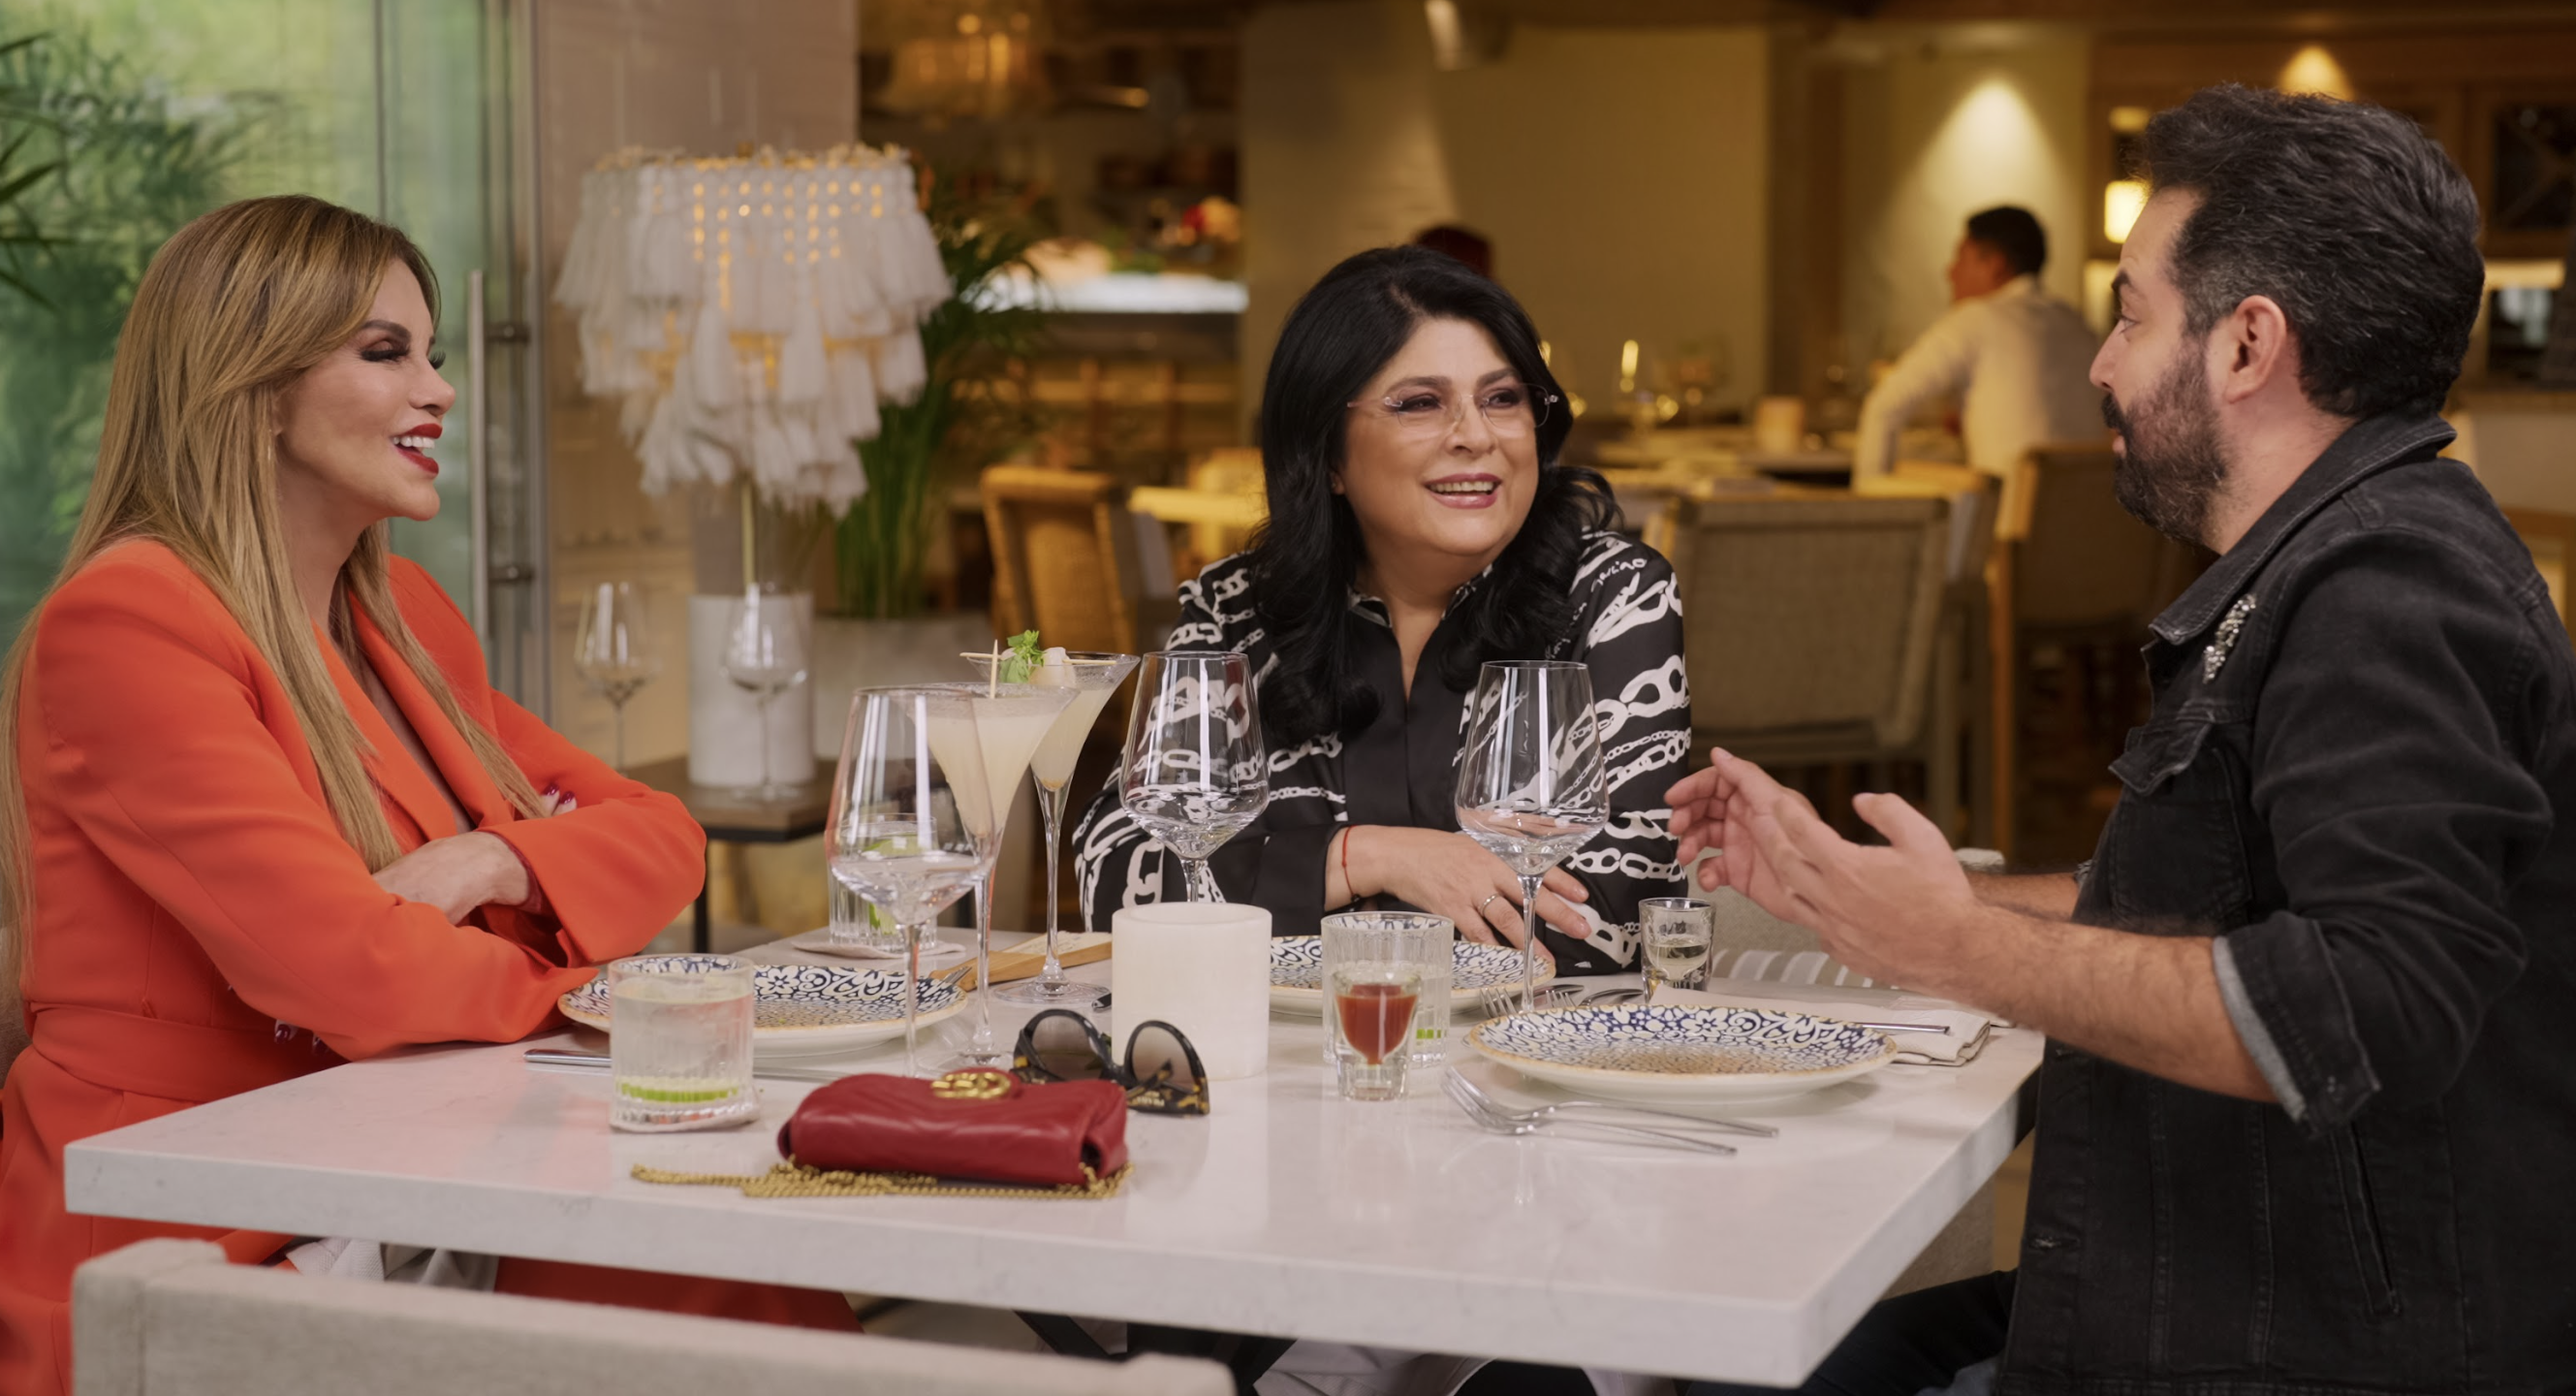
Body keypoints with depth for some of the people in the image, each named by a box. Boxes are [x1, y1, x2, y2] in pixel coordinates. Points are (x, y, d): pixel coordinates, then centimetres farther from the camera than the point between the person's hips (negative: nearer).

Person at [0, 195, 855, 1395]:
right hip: (174, 1280, -8)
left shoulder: (401, 617, 15)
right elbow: (344, 969, -21)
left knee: (785, 1296, -15)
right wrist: (555, 983, 0)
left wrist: (491, 862, -8)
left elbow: (658, 837, 14)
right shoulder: (121, 623, -12)